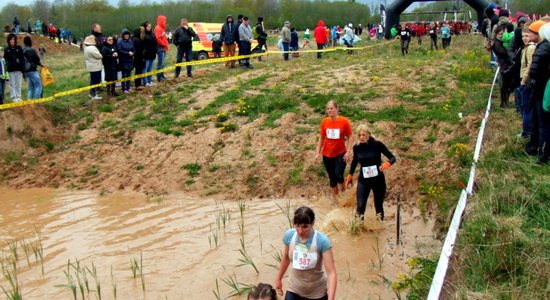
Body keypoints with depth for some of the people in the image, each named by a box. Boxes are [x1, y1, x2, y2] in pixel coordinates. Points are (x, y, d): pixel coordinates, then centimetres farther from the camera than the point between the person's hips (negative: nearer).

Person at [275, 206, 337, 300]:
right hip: (294, 289, 3)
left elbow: (331, 273, -27)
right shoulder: (289, 235, -15)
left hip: (317, 292, -2)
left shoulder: (322, 241, -27)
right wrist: (279, 279, 17)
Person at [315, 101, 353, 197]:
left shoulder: (344, 121, -12)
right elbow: (321, 138, 5)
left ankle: (343, 190, 18)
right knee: (332, 178, 11)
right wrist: (317, 152, 3)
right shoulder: (324, 121, -4)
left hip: (340, 153, -3)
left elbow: (350, 137, -6)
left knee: (338, 175, -16)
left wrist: (348, 151, -13)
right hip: (327, 154, 3)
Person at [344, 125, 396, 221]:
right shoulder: (356, 147, -5)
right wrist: (350, 175, 19)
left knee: (379, 206, 11)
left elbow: (392, 157, -10)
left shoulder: (377, 144, -14)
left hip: (378, 180, -1)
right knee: (360, 207, -9)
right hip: (363, 181, 1)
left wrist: (388, 163, -32)